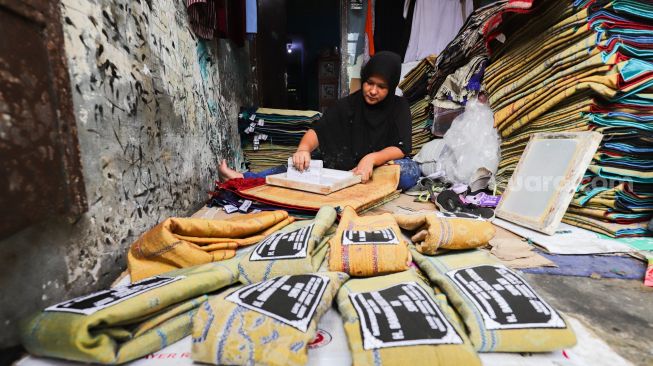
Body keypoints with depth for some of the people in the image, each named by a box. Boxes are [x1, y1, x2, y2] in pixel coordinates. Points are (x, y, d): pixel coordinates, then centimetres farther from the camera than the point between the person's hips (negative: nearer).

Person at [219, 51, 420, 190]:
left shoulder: (399, 107, -1)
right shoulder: (348, 104, 2)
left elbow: (401, 148, -13)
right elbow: (317, 130, -10)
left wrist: (371, 158, -34)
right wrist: (303, 149, -33)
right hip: (345, 167, 2)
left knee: (411, 169, -34)